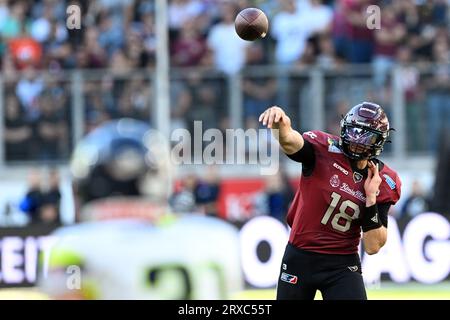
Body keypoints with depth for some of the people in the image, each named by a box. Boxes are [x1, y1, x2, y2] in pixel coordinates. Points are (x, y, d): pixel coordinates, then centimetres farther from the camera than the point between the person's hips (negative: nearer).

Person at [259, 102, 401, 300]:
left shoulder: (385, 183, -4)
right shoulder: (324, 150, -11)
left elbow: (372, 247, -7)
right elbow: (290, 142, -35)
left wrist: (371, 197, -16)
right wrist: (281, 126, -57)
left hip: (343, 264, 1)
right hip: (299, 259, -1)